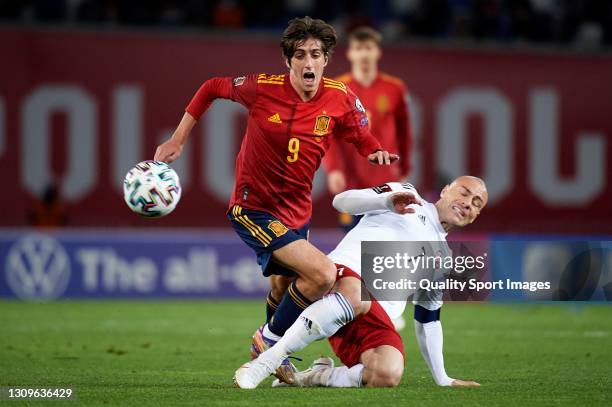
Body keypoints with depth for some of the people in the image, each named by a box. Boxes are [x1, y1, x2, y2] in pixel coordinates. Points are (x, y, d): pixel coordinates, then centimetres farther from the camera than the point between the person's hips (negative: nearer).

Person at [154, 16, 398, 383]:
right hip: (254, 210, -6)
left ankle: (269, 351, 54)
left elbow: (364, 139, 6)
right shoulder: (263, 88, -18)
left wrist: (377, 153, -19)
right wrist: (178, 140, -1)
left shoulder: (340, 99, -9)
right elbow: (211, 89, -1)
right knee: (324, 274, -22)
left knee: (285, 285, 26)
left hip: (298, 211, 6)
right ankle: (270, 341, 0)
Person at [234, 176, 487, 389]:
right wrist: (388, 200, -15)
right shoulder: (406, 194, 17)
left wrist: (443, 379, 25)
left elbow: (427, 321, 32)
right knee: (357, 299, -43)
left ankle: (312, 378, -10)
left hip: (377, 316, 4)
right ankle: (265, 362, -34)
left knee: (388, 375, -31)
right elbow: (342, 201, 4)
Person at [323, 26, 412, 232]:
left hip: (386, 183, 0)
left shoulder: (394, 88, 2)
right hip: (351, 182, 0)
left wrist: (404, 169, 14)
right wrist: (333, 169, -16)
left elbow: (404, 130, 11)